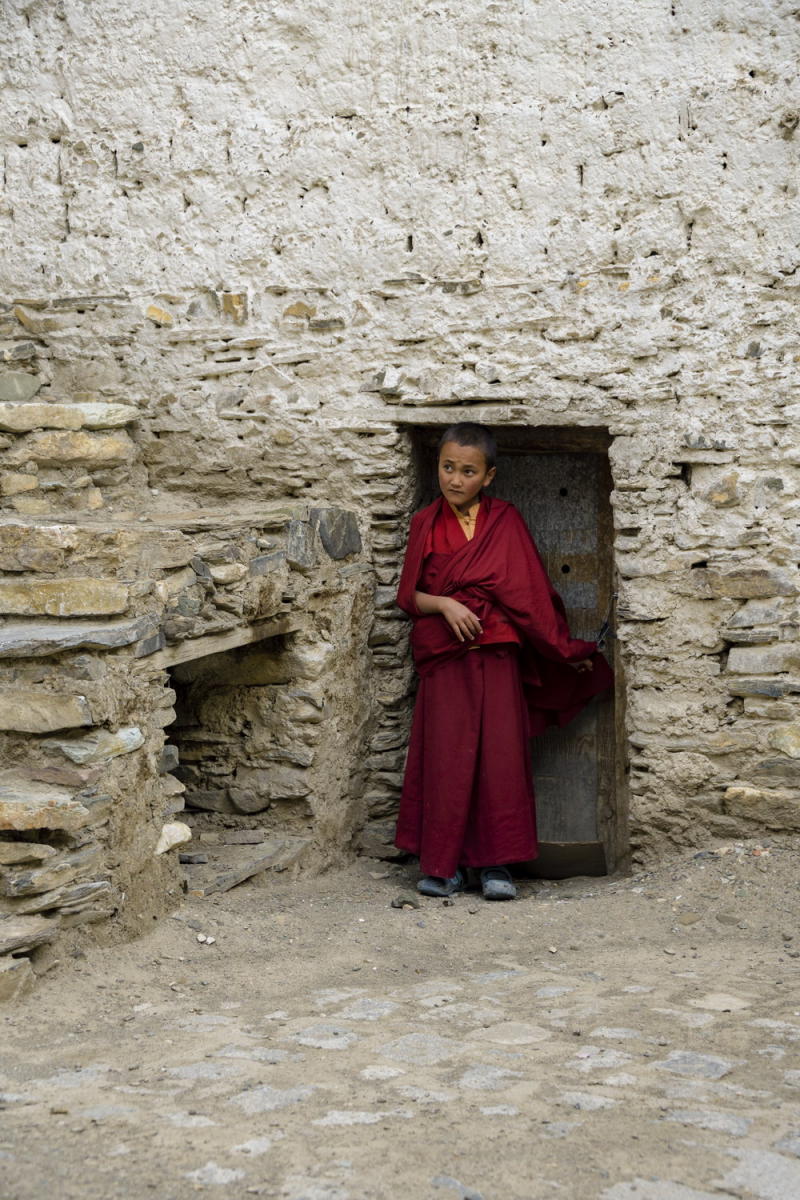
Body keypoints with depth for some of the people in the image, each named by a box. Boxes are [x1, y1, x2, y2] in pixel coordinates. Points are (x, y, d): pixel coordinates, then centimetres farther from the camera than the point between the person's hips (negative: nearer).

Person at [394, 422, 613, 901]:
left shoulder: (506, 521, 4)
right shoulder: (426, 524, 7)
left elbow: (531, 591, 6)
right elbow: (409, 596, 7)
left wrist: (566, 650, 7)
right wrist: (444, 604, -13)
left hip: (497, 655, -1)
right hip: (445, 658, 1)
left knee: (501, 752, -4)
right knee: (446, 755, -2)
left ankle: (497, 864, 3)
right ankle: (445, 865, 6)